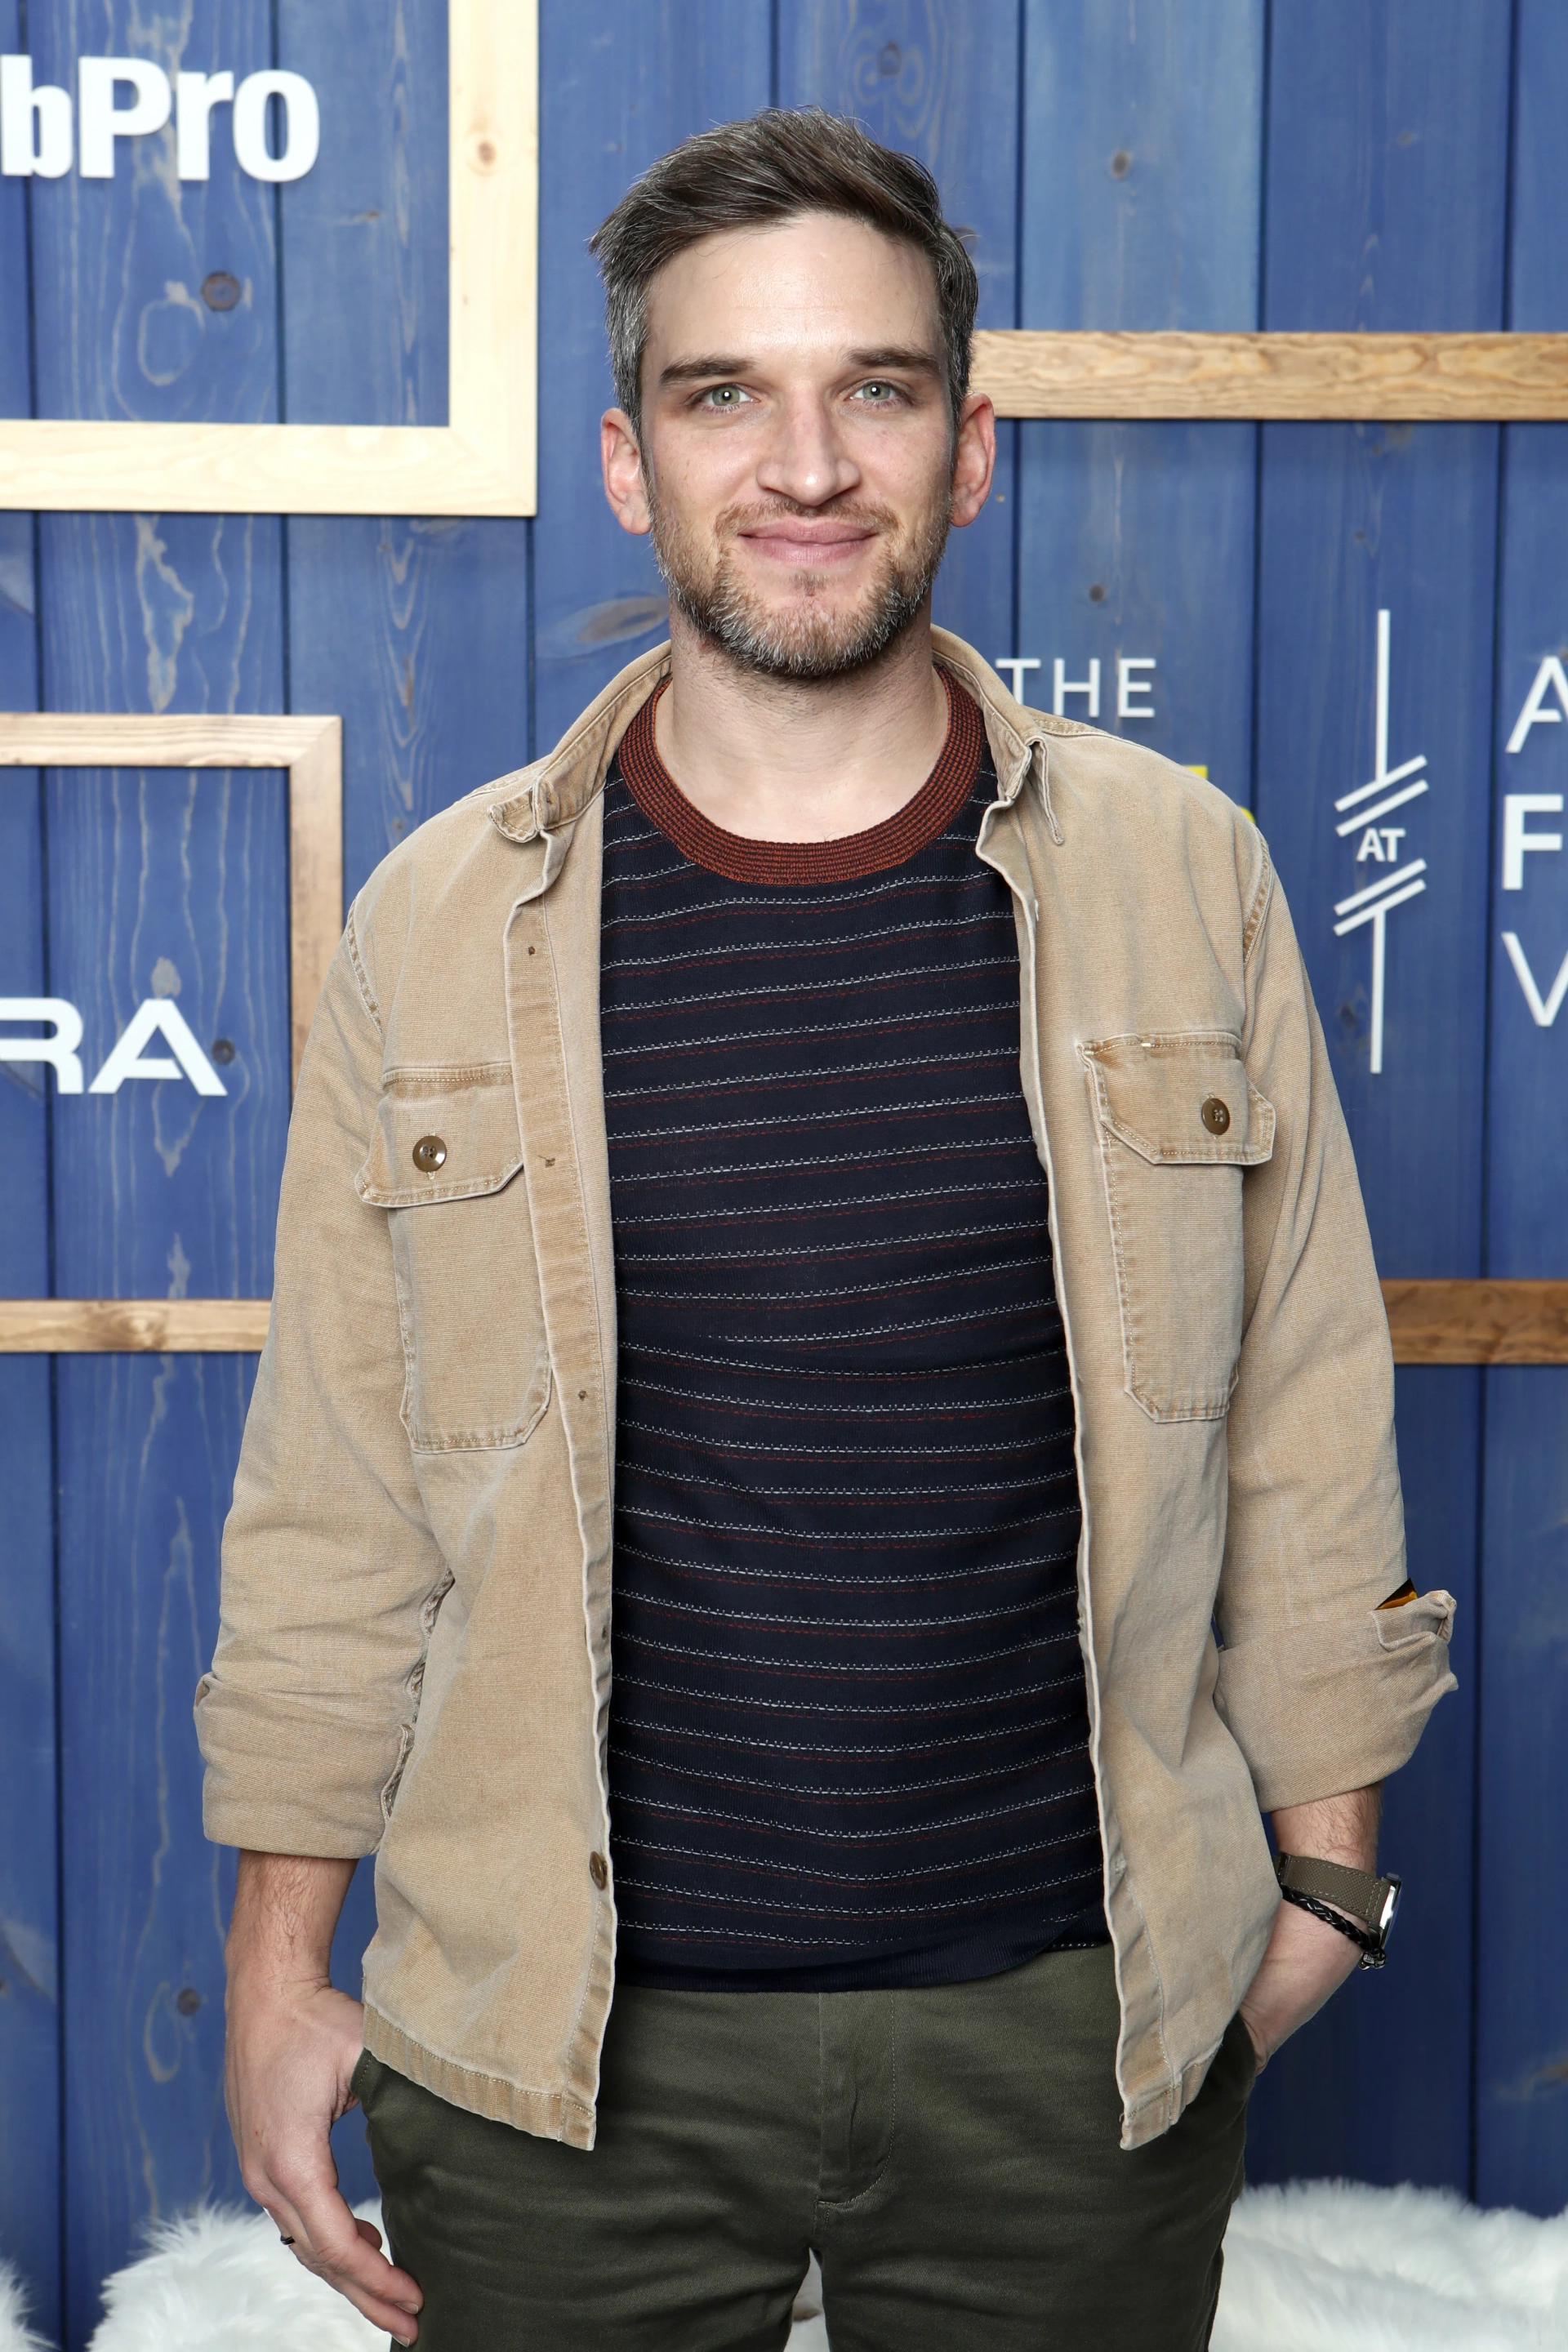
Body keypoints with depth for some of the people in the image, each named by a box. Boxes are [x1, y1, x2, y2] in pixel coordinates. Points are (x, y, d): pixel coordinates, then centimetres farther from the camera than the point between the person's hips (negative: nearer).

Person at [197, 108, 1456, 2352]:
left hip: (1076, 2026, 1)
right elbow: (333, 1494, 1)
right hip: (563, 2044, 0)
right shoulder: (440, 925, -3)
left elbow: (1302, 1404, 4)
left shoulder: (1180, 877, -3)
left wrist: (1324, 1855, 7)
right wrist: (281, 1959, 3)